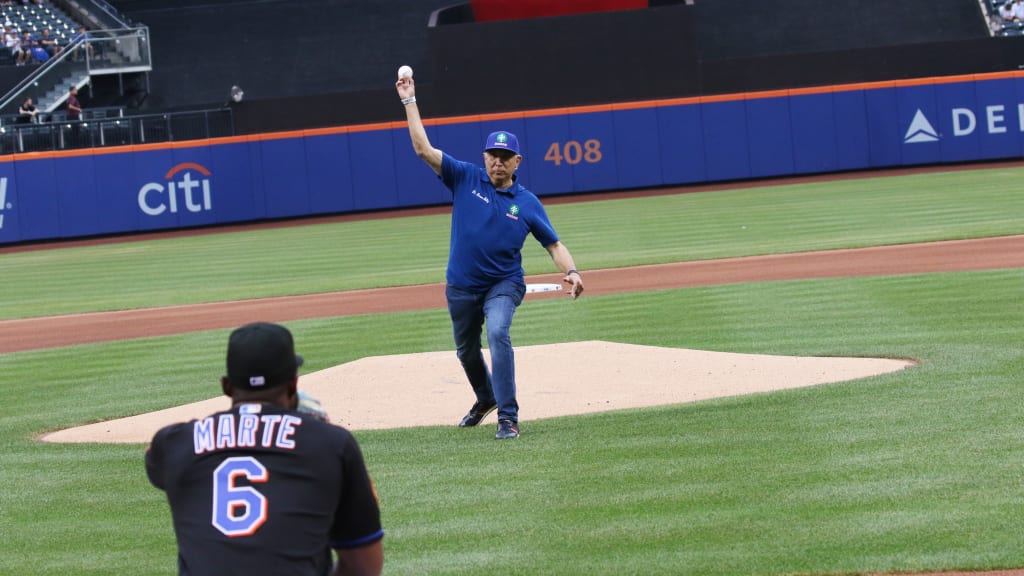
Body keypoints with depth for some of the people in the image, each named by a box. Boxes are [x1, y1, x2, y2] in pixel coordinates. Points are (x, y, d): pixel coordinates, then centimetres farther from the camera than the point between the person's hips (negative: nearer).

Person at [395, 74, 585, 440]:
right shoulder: (466, 179, -3)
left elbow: (553, 244, -3)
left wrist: (570, 272, -22)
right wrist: (409, 101, -13)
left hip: (503, 285, -3)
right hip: (461, 286, 3)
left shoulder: (527, 203, -4)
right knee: (466, 350, 18)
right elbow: (423, 148, -8)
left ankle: (508, 417, -27)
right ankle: (486, 398, 50)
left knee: (498, 333, -29)